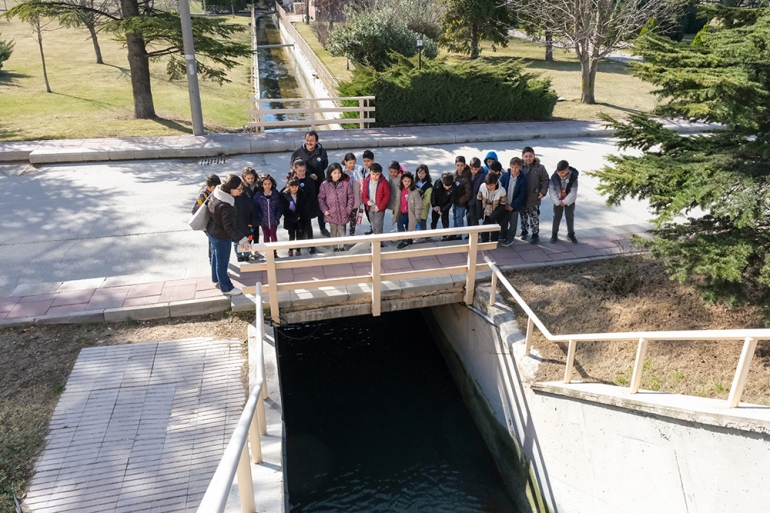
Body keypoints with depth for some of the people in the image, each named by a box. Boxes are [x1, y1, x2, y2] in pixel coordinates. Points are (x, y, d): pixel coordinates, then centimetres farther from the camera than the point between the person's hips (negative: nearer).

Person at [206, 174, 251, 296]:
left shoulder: (216, 192, -9)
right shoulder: (226, 205, -37)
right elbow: (229, 227, -35)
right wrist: (242, 239, -38)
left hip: (212, 232, 9)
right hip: (221, 236, -9)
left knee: (215, 256, 30)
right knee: (222, 262, 10)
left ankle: (216, 278, 53)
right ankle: (226, 288, 29)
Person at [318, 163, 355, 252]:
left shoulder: (346, 184, -7)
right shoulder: (325, 185, -7)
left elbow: (351, 198, -1)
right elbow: (321, 198, -1)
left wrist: (348, 210, -6)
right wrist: (324, 210, -10)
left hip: (343, 214, 0)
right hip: (331, 214, 0)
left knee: (341, 231, 13)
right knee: (334, 232, 13)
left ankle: (342, 247, 28)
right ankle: (335, 248, 27)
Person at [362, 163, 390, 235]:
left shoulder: (384, 182, -14)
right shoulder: (366, 181, -1)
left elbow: (387, 196, -11)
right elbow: (364, 194, 7)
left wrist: (380, 207, -16)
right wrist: (367, 201, -13)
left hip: (379, 208, -5)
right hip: (370, 208, 5)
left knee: (378, 225, -6)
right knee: (373, 226, 18)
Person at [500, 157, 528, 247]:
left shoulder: (523, 179, -13)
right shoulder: (505, 176, -8)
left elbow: (522, 195, -12)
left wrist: (513, 206, -16)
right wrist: (504, 203, -10)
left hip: (515, 206, -2)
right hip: (504, 205, 2)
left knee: (512, 223, 12)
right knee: (503, 221, 16)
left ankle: (509, 239, 26)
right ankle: (503, 236, 35)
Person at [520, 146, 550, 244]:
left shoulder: (540, 168, -8)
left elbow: (546, 180, -1)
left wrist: (543, 192, -10)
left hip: (534, 199, -2)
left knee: (534, 217, 4)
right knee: (523, 216, 17)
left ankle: (535, 234, 17)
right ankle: (524, 231, 35)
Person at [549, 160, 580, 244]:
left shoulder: (573, 177, -23)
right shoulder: (554, 176, -21)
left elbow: (573, 192, -19)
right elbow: (552, 191, -17)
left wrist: (565, 202, -21)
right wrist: (558, 202, -19)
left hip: (569, 201, 0)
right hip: (558, 201, 0)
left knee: (570, 217, 14)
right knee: (557, 217, 12)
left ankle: (571, 234, 29)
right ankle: (554, 234, 24)